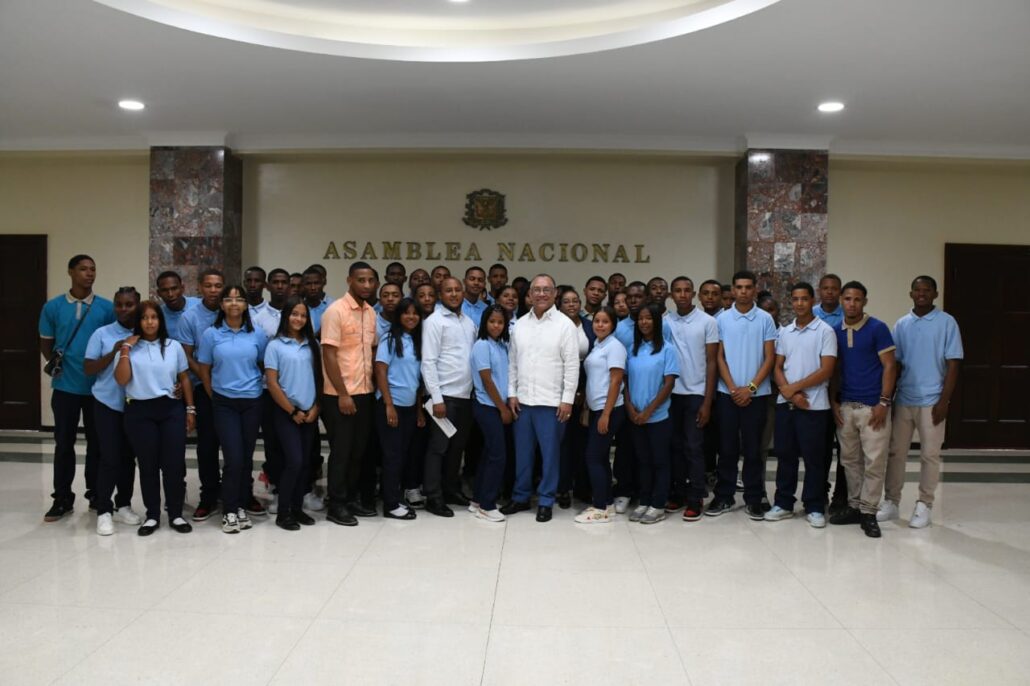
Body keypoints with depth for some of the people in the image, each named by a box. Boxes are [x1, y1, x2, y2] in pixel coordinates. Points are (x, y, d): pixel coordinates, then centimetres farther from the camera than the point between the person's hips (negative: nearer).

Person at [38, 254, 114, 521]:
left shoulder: (107, 307, -1)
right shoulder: (53, 307, 2)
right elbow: (46, 343, 10)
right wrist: (53, 361, -8)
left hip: (98, 386, 0)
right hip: (65, 385, 0)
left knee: (97, 442, 9)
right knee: (64, 442, 6)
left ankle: (96, 494, 23)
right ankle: (62, 498, 17)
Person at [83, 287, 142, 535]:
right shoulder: (101, 334, -3)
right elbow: (88, 369, -5)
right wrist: (114, 353, -17)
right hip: (108, 404, -2)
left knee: (128, 457, 11)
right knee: (109, 458, -3)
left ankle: (123, 506, 23)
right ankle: (104, 511, 7)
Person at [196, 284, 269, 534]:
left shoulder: (257, 334, 2)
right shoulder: (211, 334, -1)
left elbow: (264, 366, 11)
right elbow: (204, 370, 4)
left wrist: (259, 388, 8)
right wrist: (215, 399, 5)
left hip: (252, 402, 2)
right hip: (224, 403, -2)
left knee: (247, 457, 7)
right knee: (234, 458, -8)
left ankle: (241, 507, 21)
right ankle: (229, 512, 6)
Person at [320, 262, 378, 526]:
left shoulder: (371, 312, 9)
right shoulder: (335, 311, -12)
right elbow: (329, 356, -15)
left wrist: (373, 387, 8)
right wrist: (342, 394, -17)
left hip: (366, 393, 7)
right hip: (341, 395, -7)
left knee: (359, 450, 13)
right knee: (341, 451, 1)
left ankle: (352, 499, 25)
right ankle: (336, 506, 12)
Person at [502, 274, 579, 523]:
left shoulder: (565, 324, -5)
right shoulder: (520, 324, 8)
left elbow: (572, 365, -8)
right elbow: (512, 362, 12)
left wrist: (567, 400, -11)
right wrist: (512, 393, 5)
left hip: (551, 401, -4)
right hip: (522, 400, 4)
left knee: (549, 453, 4)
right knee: (522, 451, 12)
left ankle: (545, 501, 16)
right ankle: (520, 496, 25)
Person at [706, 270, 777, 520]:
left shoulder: (765, 319, 0)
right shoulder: (722, 319, 2)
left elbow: (769, 358, -1)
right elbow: (719, 357, 3)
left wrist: (751, 388, -9)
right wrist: (733, 388, -7)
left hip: (756, 394, -1)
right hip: (727, 393, 1)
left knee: (753, 448, 5)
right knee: (727, 447, 6)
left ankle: (754, 499, 14)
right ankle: (724, 496, 15)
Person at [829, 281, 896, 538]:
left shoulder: (878, 329, -5)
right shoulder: (836, 332, 8)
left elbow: (889, 366, -6)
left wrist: (884, 402, -13)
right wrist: (833, 401, 4)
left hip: (873, 406, -4)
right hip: (845, 406, 5)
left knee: (874, 461, -2)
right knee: (850, 459, 10)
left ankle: (869, 512, 6)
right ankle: (854, 506, 20)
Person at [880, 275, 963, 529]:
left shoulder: (947, 322, -3)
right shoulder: (901, 324, 7)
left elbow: (953, 364, -5)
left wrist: (944, 401, -11)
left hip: (931, 401, -3)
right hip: (903, 400, 3)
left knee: (930, 455, 5)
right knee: (895, 452, 8)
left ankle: (924, 505, 16)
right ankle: (891, 501, 19)